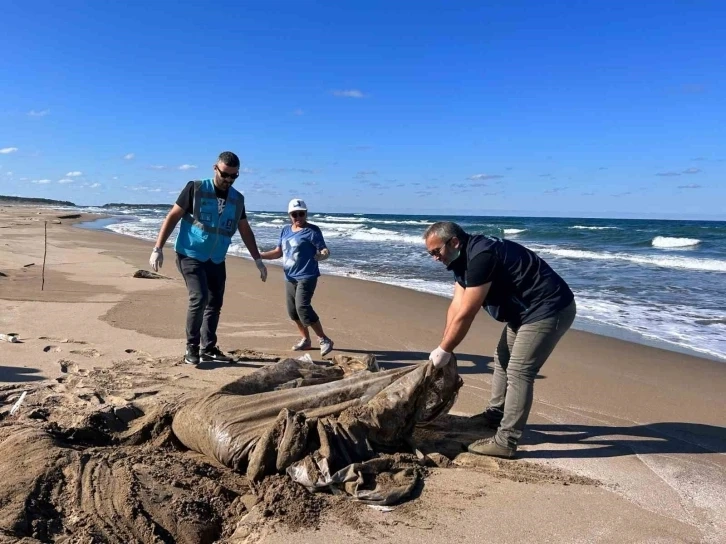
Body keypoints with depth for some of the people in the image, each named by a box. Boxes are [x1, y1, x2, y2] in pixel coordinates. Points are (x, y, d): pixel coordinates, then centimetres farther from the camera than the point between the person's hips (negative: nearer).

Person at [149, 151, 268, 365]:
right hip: (190, 256, -5)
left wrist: (258, 260, 15)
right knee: (199, 298, -17)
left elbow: (245, 230, 15)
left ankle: (208, 349, 21)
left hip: (216, 261, 5)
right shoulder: (195, 189, -8)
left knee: (214, 304, 8)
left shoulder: (237, 199, 5)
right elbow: (172, 217, -6)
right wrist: (158, 248, -12)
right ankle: (191, 348, -1)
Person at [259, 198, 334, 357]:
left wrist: (323, 255, -37)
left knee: (303, 308, -19)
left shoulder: (312, 230, -9)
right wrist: (261, 255, 4)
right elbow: (279, 252, 17)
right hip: (290, 277, 8)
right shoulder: (286, 230, 11)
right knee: (292, 311, 12)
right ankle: (305, 340, 29)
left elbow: (325, 250, -14)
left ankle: (324, 340, -9)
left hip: (306, 276, -8)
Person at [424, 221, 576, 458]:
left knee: (519, 371, -11)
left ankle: (505, 442, -5)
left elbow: (466, 314, -25)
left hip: (549, 310, -11)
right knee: (503, 359, 19)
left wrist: (443, 350, -15)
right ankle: (495, 415, 33)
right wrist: (445, 347, 1)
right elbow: (456, 307, 5)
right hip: (526, 311, 11)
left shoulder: (480, 256, -27)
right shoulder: (464, 259, 5)